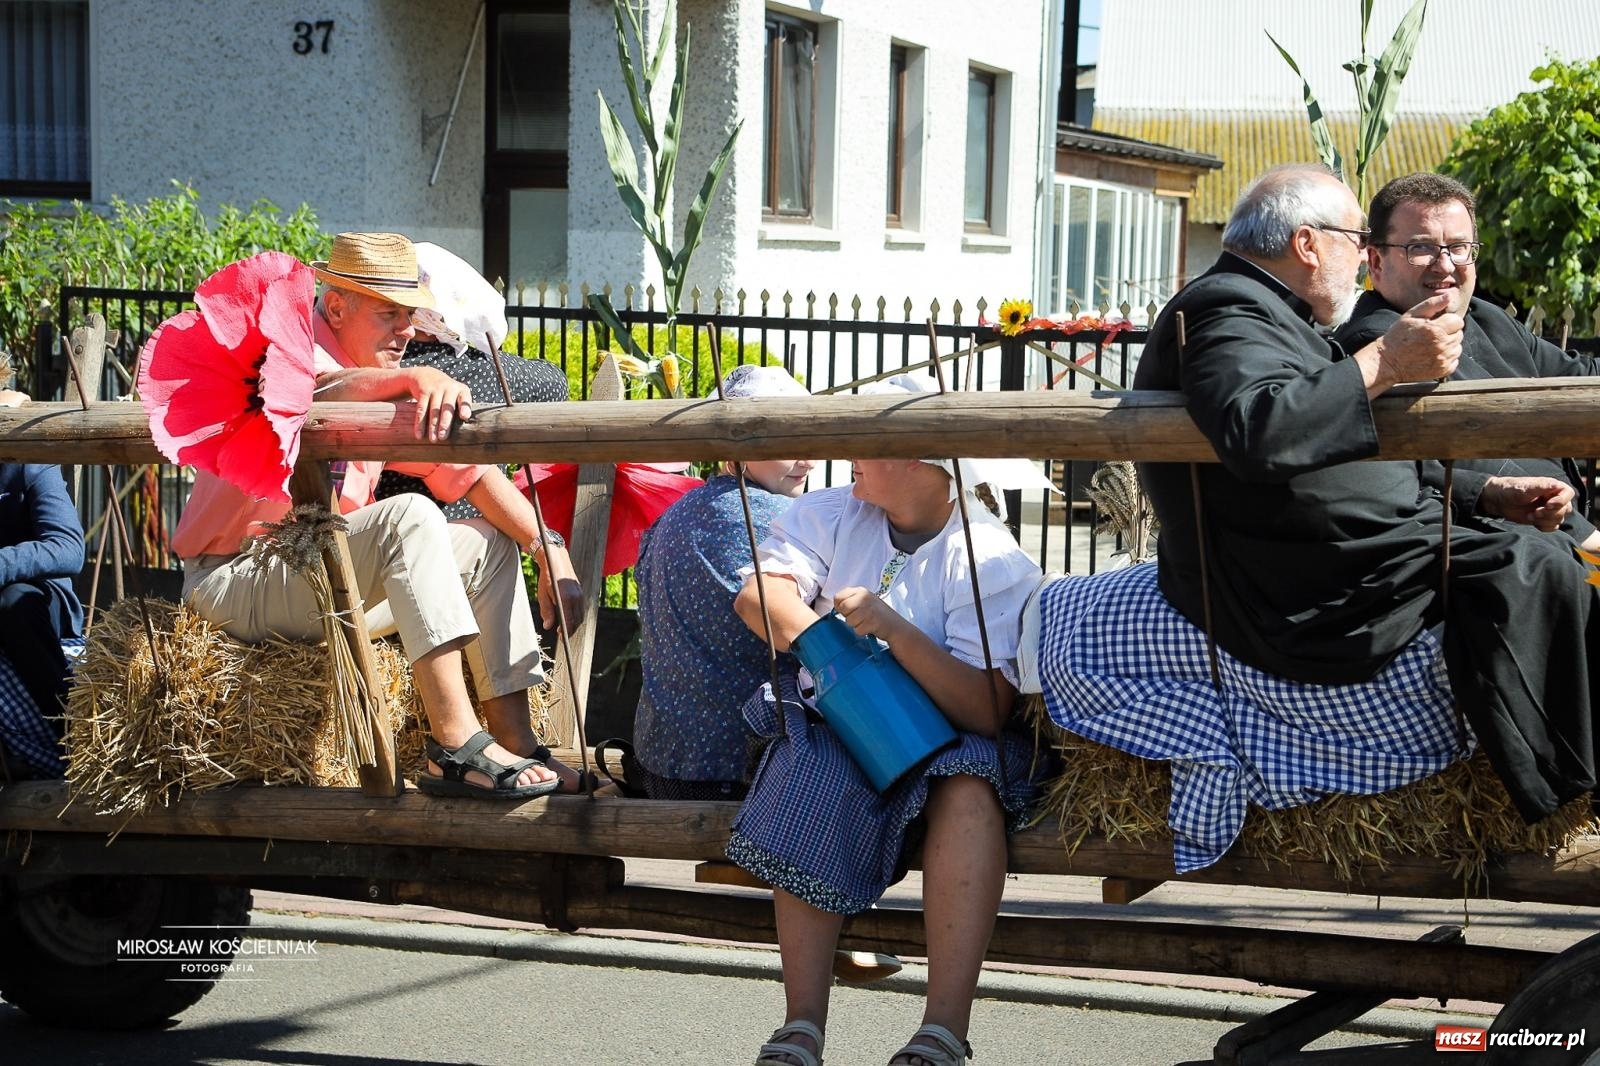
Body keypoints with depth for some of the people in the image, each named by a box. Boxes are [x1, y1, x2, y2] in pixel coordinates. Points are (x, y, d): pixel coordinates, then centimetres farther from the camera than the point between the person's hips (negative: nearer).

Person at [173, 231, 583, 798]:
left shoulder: (383, 385, 12)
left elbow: (469, 472, 5)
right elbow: (321, 390, -36)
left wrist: (551, 551, -7)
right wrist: (418, 378, -51)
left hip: (325, 583, 9)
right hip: (237, 581, -9)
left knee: (488, 543, 3)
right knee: (409, 517, -29)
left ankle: (515, 743, -6)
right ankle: (456, 748, -37)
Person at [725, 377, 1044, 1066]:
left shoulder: (991, 560, -8)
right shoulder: (828, 513, 6)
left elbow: (986, 709, -20)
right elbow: (758, 597, -11)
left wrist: (893, 629, -30)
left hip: (945, 743, -2)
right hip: (832, 731, 2)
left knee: (972, 782, -35)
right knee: (817, 777, -32)